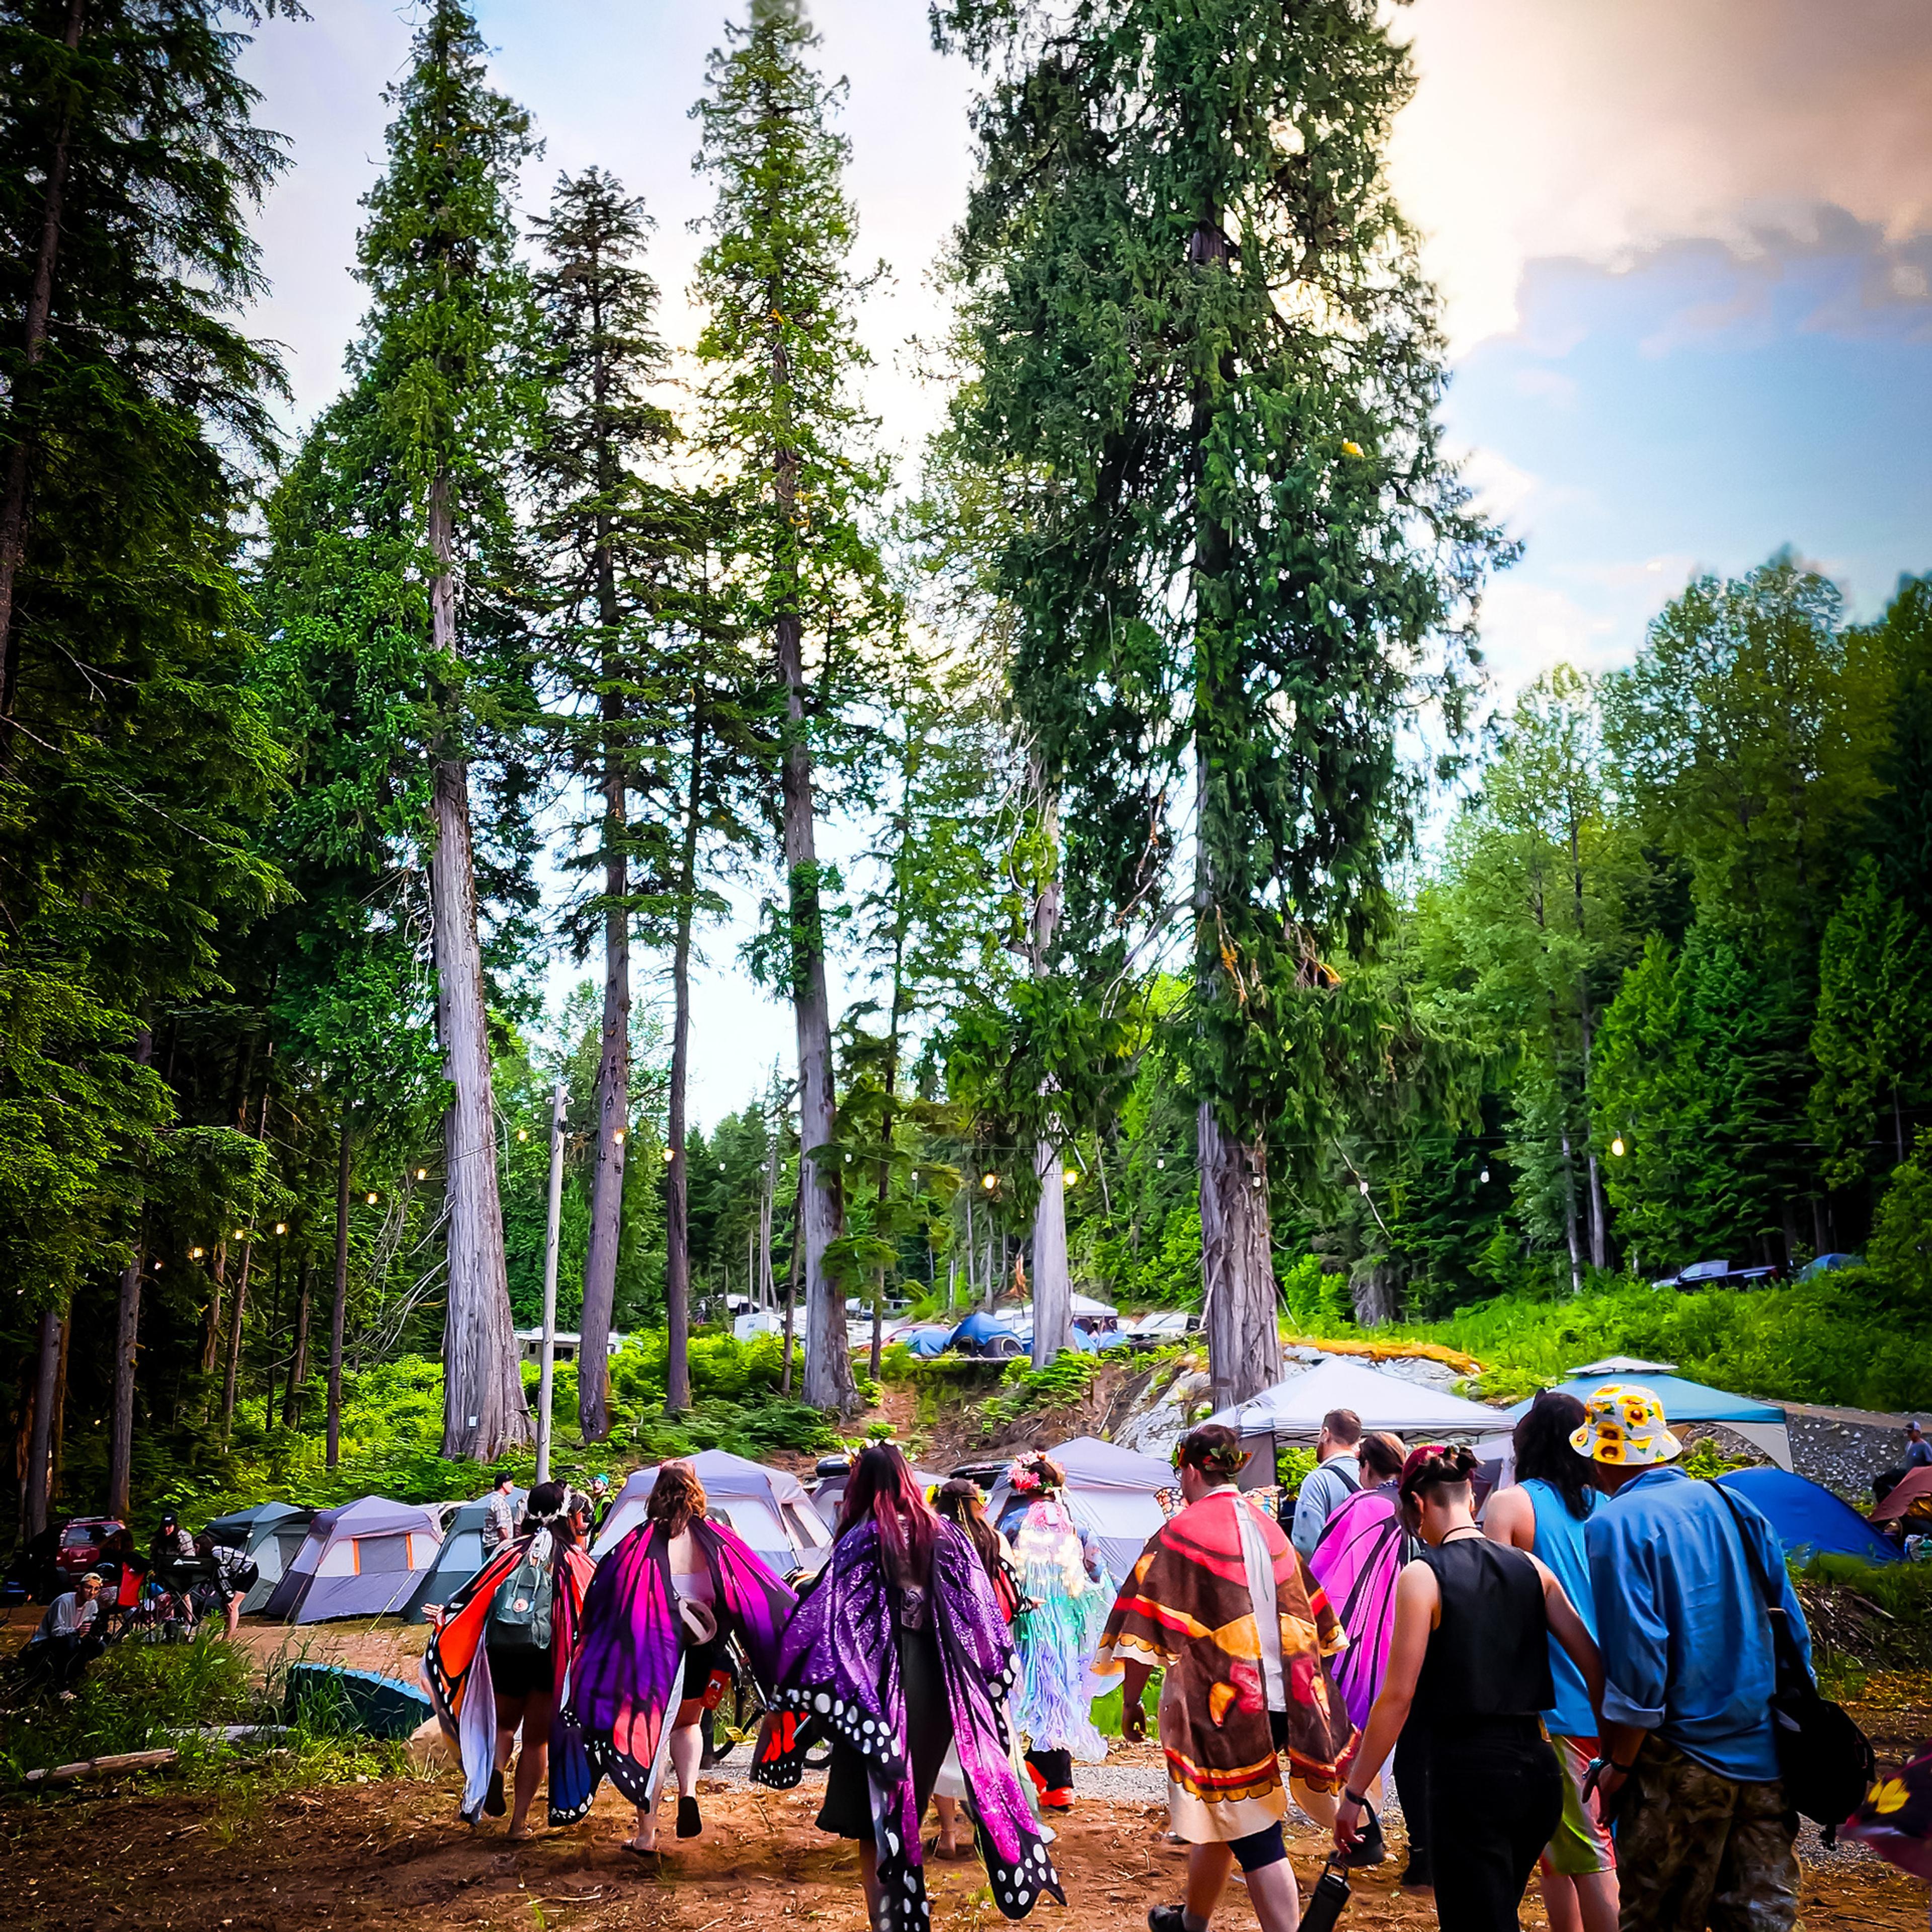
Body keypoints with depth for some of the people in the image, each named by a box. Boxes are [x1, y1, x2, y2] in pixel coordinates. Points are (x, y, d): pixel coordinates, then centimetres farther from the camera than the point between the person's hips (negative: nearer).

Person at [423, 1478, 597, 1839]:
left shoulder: (510, 1551, 6)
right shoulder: (575, 1558, 1)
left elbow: (475, 1596, 3)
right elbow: (588, 1613, -1)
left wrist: (445, 1620, 13)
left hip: (502, 1649, 2)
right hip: (549, 1654, -2)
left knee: (504, 1723, 23)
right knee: (538, 1736, 11)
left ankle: (495, 1769, -6)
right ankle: (520, 1820, 9)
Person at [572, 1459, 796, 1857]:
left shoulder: (642, 1541, -10)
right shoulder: (715, 1539, -4)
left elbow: (608, 1596, -7)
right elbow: (755, 1592, -2)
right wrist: (747, 1649, 9)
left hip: (651, 1653, -2)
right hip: (699, 1654, 2)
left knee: (650, 1733, 11)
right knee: (687, 1723, 26)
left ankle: (646, 1834, 12)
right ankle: (688, 1792, 2)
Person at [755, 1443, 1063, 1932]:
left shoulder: (861, 1540, -9)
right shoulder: (945, 1534, 4)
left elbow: (831, 1619, -14)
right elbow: (984, 1610, 6)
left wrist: (797, 1691, -8)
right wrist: (994, 1673, 16)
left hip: (878, 1683, -5)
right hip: (939, 1684, 5)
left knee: (876, 1802, 3)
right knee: (914, 1795, 17)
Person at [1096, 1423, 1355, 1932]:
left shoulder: (1182, 1530, -10)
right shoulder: (1269, 1527, 9)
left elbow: (1145, 1626, -12)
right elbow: (1305, 1615, 16)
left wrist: (1130, 1700, -2)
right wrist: (1295, 1690, 27)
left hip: (1219, 1701, -7)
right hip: (1278, 1699, 7)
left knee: (1254, 1836, -2)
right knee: (1220, 1816, 23)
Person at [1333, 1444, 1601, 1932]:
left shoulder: (1422, 1577, -9)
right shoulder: (1530, 1568, 6)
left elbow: (1397, 1696, -12)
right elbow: (1594, 1663, 5)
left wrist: (1353, 1794, -6)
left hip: (1467, 1769, -6)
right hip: (1536, 1767, 6)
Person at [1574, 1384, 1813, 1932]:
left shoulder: (1616, 1524, -13)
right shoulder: (1732, 1506, 7)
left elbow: (1636, 1655, -18)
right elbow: (1791, 1627, 11)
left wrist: (1618, 1764, -10)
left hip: (1680, 1763, -6)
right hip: (1766, 1754, 6)